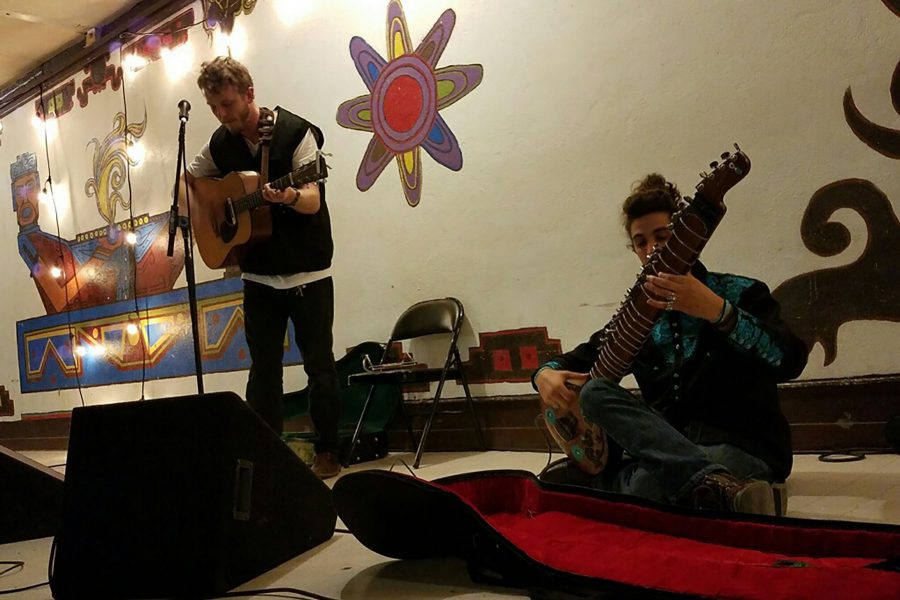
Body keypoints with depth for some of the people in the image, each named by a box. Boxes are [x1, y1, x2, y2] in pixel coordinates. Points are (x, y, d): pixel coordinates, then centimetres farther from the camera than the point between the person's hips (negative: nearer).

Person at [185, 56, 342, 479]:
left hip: (307, 271, -4)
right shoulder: (221, 144, 5)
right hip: (257, 274, 5)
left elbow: (313, 201, -20)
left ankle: (328, 453, 15)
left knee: (319, 364, 3)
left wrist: (290, 196, -43)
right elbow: (186, 181, 21)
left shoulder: (296, 132, -12)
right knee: (263, 369, 7)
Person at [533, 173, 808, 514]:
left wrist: (717, 311, -35)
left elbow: (789, 361, -19)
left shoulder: (739, 294, -1)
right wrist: (547, 374, -6)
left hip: (745, 448, -8)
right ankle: (717, 486, -39)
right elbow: (575, 361, 20)